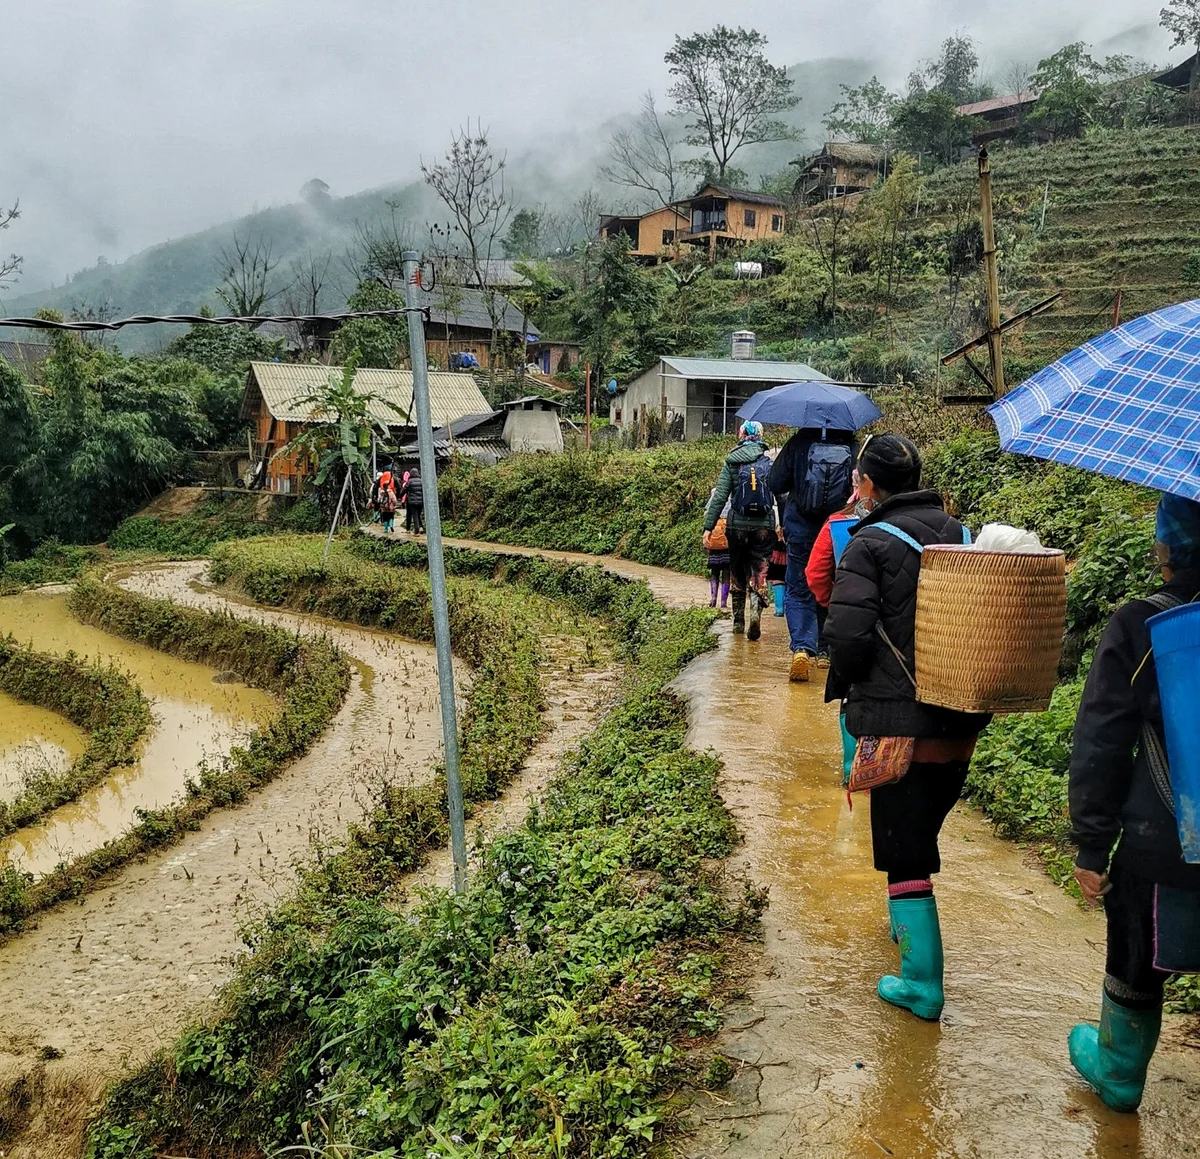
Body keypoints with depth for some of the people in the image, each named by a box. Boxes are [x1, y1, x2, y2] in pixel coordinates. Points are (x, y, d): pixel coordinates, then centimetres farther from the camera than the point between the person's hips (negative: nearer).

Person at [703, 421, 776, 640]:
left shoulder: (731, 462, 1)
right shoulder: (771, 463, 3)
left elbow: (719, 496, -3)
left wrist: (708, 526, -2)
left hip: (738, 525, 0)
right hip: (764, 525, 0)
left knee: (737, 575, 14)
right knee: (758, 574, 3)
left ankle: (738, 622, 22)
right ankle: (756, 613, -19)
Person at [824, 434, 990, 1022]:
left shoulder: (869, 544, -13)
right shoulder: (963, 535, 6)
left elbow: (848, 635, -20)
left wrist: (844, 686, -1)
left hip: (898, 722, -7)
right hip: (963, 722, 7)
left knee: (904, 850, 3)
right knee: (922, 832, 25)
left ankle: (923, 984, 9)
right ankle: (908, 923, 45)